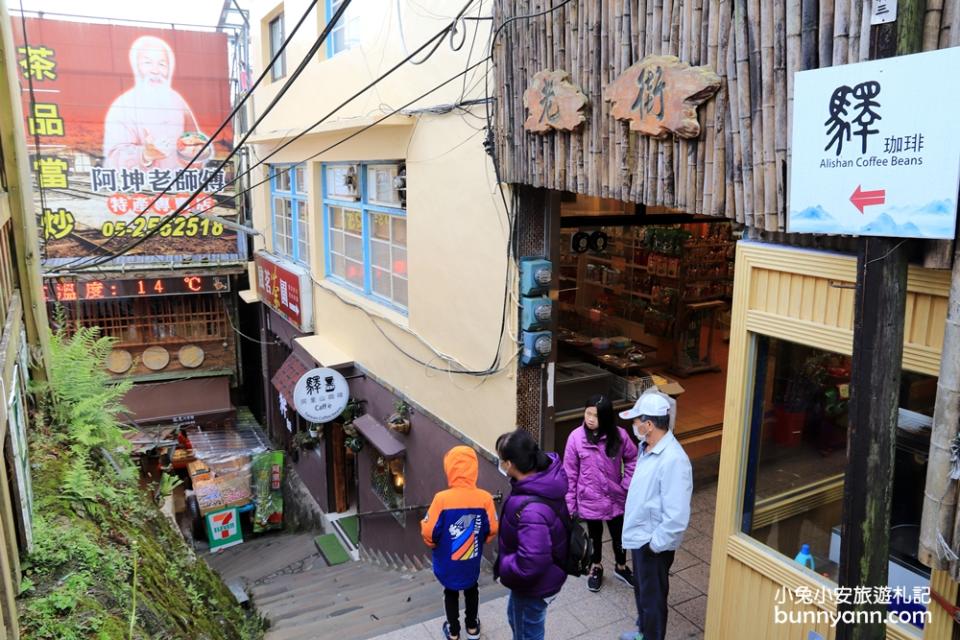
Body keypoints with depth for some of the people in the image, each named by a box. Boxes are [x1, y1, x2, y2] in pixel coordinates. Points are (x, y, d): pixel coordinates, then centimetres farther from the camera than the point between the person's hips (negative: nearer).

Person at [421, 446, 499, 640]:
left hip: (447, 561, -2)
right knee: (471, 590, 28)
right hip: (472, 560, 2)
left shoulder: (442, 499, -26)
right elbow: (492, 530, -8)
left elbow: (429, 532, -18)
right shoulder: (485, 498, -19)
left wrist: (433, 544, 5)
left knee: (451, 593, 24)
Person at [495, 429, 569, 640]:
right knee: (516, 617, 34)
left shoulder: (530, 509, -42)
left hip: (534, 583, -9)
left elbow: (531, 562, -42)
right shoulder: (547, 473, -16)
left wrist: (503, 568, -24)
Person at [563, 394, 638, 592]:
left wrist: (626, 484, -5)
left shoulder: (619, 436, -16)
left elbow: (633, 459, 1)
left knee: (619, 535, 18)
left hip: (615, 498, 1)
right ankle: (596, 568, 45)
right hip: (589, 500, -1)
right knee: (595, 535, 20)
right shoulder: (576, 437, -18)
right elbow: (570, 474, -11)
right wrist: (569, 504, -9)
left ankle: (621, 567, 46)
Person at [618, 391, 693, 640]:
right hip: (639, 537, 9)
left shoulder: (673, 459, -30)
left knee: (652, 597, 11)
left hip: (653, 544, -9)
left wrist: (655, 544, -20)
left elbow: (677, 517, -30)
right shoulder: (647, 448, 0)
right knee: (642, 590, 27)